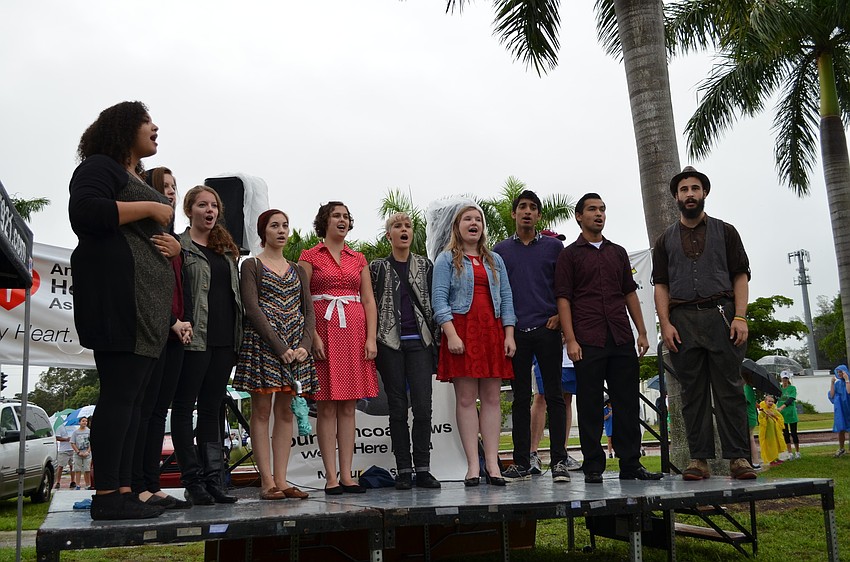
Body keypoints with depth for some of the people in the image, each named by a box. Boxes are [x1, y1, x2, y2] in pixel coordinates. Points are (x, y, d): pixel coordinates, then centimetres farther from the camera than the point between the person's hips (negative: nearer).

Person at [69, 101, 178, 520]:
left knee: (132, 397, 4)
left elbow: (154, 233, 31)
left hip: (148, 300, 9)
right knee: (119, 394, -13)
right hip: (119, 292, -9)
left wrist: (174, 245, 8)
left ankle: (123, 491, 6)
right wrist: (149, 208, -11)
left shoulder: (139, 180, 28)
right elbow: (85, 213, -18)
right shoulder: (100, 167, 0)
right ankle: (106, 497, -9)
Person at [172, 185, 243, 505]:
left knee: (212, 409, 8)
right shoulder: (179, 246, 1)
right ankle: (193, 481, 4)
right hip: (195, 338, -6)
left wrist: (238, 333, 13)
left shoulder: (226, 248, 19)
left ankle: (213, 478, 11)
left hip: (225, 339, 6)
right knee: (185, 407, 0)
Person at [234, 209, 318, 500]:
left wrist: (305, 345, -6)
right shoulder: (251, 266, 3)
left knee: (285, 411, 3)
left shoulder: (297, 270, 18)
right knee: (261, 410, -5)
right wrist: (280, 347, -16)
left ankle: (281, 480, 6)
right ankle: (267, 481, -3)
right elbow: (253, 309, -8)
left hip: (295, 347, 5)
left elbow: (308, 312, 12)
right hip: (262, 343, -5)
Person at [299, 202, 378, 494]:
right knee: (326, 406, -2)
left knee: (348, 406, 4)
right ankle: (331, 476, 2)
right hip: (324, 330, -4)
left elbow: (368, 300, 11)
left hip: (354, 331, 4)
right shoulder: (310, 256, 4)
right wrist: (313, 336, -13)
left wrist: (371, 338, 1)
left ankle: (346, 475, 8)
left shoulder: (358, 259, 16)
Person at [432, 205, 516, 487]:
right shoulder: (447, 259, 6)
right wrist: (451, 334, -15)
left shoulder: (495, 260, 19)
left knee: (492, 398, 1)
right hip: (462, 331, -4)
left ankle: (492, 462, 4)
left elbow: (506, 298, 14)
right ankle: (473, 465, -1)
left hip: (492, 331, 4)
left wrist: (509, 335, 3)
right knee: (466, 399, -4)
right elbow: (439, 299, -3)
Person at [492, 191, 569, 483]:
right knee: (520, 398, 5)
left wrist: (560, 316, -4)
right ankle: (521, 462, 11)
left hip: (547, 328, -1)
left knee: (554, 396, -1)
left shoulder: (554, 246, 8)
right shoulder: (501, 250, 11)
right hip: (515, 331, 1)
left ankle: (559, 461, 4)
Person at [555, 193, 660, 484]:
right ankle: (593, 467, 8)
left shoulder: (618, 252, 18)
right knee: (590, 405, 0)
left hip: (622, 339, 4)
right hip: (588, 342, -4)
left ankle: (630, 464, 13)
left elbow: (630, 293, 18)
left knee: (628, 402, 5)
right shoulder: (569, 254, 4)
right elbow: (563, 298, -2)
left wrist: (642, 332, 11)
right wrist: (570, 339, -11)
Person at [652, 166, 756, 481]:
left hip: (721, 315, -1)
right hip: (682, 320, 2)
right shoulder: (665, 240, 16)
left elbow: (740, 276, 5)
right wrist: (665, 324, -4)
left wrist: (740, 317, -8)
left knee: (729, 389, -4)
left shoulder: (725, 232, 13)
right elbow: (661, 285, 10)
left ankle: (738, 457, -1)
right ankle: (699, 459, 5)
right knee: (692, 392, 2)